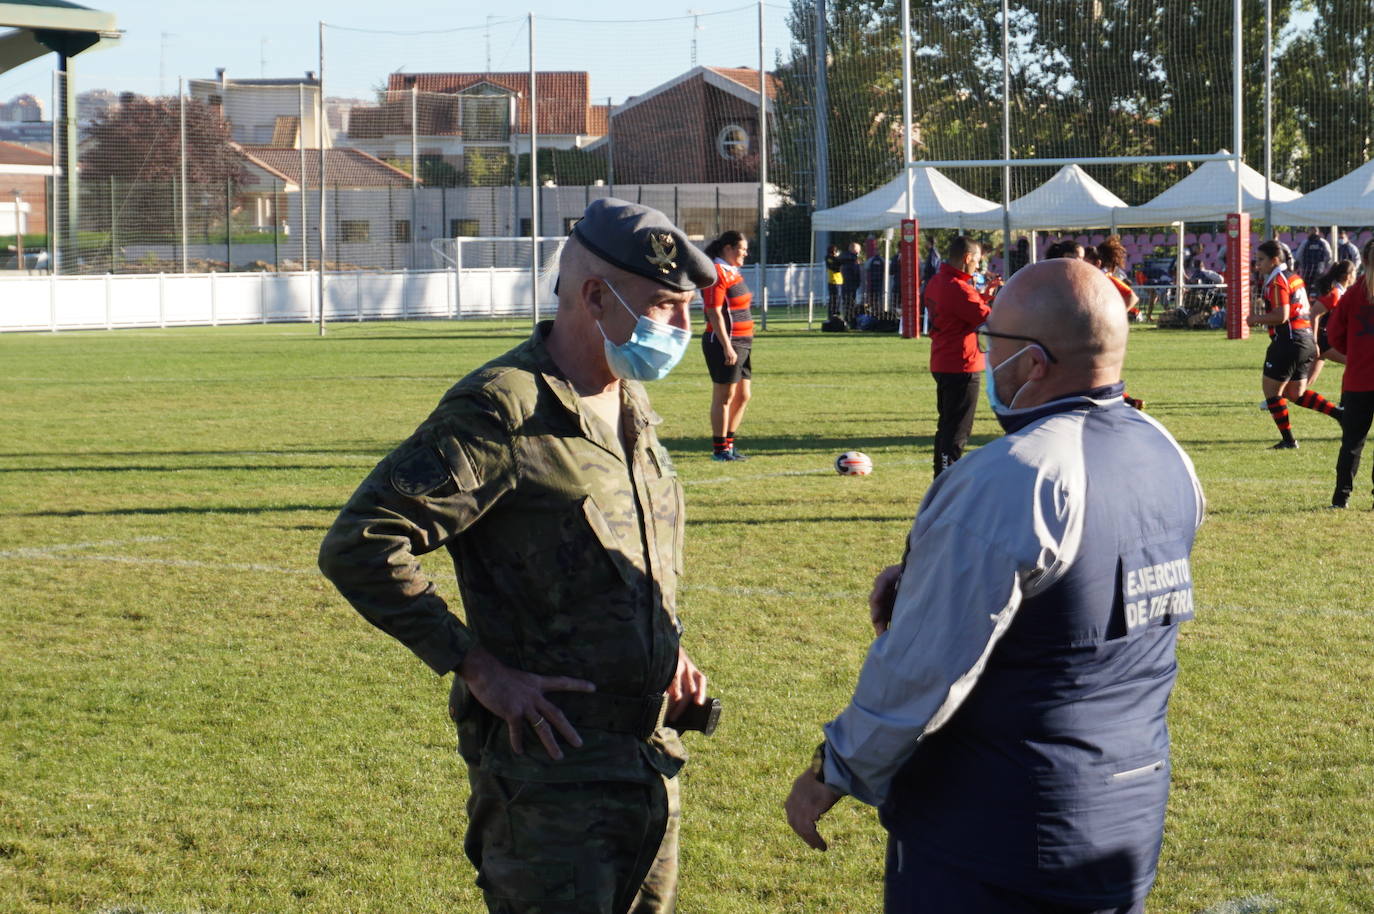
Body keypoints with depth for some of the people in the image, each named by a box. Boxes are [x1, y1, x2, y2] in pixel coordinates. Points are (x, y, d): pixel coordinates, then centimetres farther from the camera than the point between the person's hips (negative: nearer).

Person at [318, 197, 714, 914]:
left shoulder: (630, 408, 12)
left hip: (651, 764, 8)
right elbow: (359, 546, -21)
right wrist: (479, 667, -20)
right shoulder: (503, 410, -16)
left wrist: (667, 648, 12)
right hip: (548, 768, -8)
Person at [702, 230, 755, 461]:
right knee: (724, 396, -3)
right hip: (725, 344, -10)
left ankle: (729, 443, 21)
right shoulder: (717, 273, -14)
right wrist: (727, 346, -23)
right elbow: (714, 313, -20)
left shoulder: (733, 272, 16)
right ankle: (720, 449, 3)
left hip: (742, 344, 10)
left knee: (742, 396, 12)